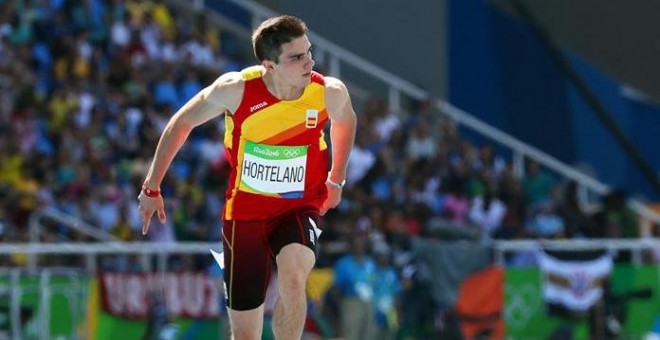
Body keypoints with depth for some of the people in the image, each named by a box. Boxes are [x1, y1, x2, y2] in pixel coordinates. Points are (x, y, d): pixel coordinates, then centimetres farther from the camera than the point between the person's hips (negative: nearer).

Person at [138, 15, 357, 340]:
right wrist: (151, 187, 4)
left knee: (293, 280, -34)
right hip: (245, 212, 0)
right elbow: (182, 122, -2)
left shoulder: (330, 93, -16)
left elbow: (345, 119, 12)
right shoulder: (236, 89, -20)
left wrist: (336, 180, 18)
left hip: (300, 208, 0)